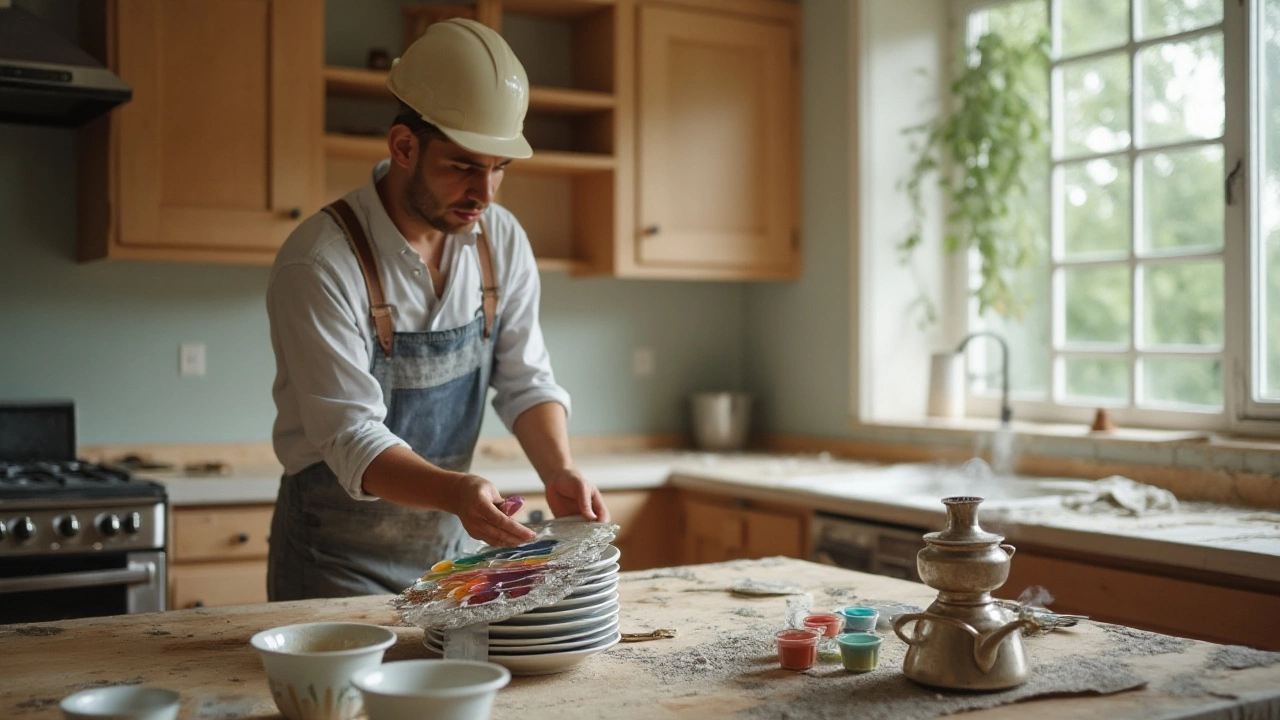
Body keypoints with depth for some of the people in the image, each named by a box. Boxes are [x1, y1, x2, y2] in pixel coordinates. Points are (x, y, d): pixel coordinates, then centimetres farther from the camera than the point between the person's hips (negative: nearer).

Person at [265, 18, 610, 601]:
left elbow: (525, 380, 0)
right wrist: (455, 491, -43)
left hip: (453, 550, 5)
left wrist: (558, 471, -19)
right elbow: (352, 437, -26)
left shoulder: (502, 241, -5)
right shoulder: (319, 263, -23)